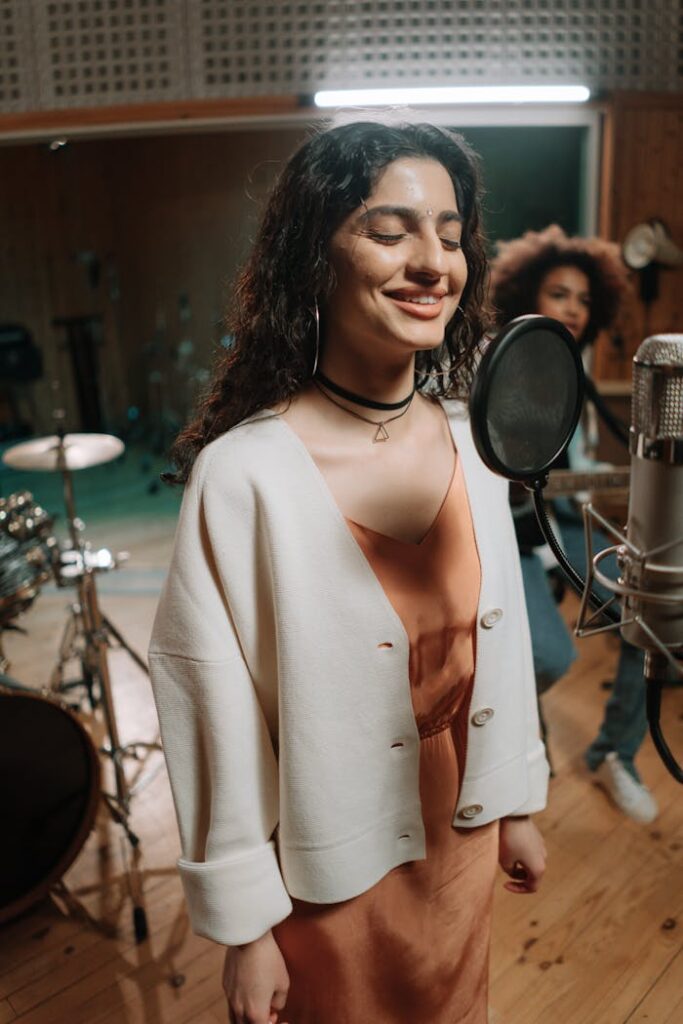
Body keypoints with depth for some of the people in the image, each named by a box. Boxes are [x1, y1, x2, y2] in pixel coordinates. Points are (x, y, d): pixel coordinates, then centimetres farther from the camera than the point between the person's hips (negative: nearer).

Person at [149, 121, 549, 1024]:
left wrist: (518, 804, 10)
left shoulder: (471, 439, -8)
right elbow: (214, 713, -18)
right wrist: (244, 926, -9)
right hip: (331, 869, -4)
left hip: (463, 832, 5)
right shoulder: (243, 475, -25)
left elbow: (501, 636, 2)